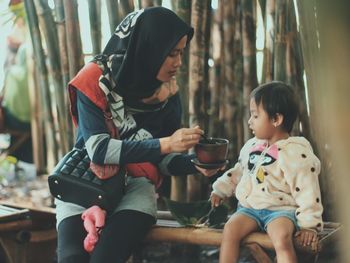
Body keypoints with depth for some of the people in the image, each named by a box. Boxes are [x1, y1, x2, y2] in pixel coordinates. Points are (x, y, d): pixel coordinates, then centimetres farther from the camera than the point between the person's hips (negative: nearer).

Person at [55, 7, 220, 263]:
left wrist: (194, 164, -15)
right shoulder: (95, 80, -9)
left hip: (135, 186, 1)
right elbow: (98, 149, -18)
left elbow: (164, 160, 7)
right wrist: (164, 143, -24)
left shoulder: (168, 93, 2)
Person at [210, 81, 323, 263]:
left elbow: (308, 192, -14)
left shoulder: (296, 153, -13)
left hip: (280, 209, -6)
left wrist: (309, 224, -16)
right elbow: (238, 172, 24)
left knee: (281, 236, -33)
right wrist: (220, 190, 21)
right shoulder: (252, 146, 9)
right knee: (230, 229, -21)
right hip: (249, 207, 6)